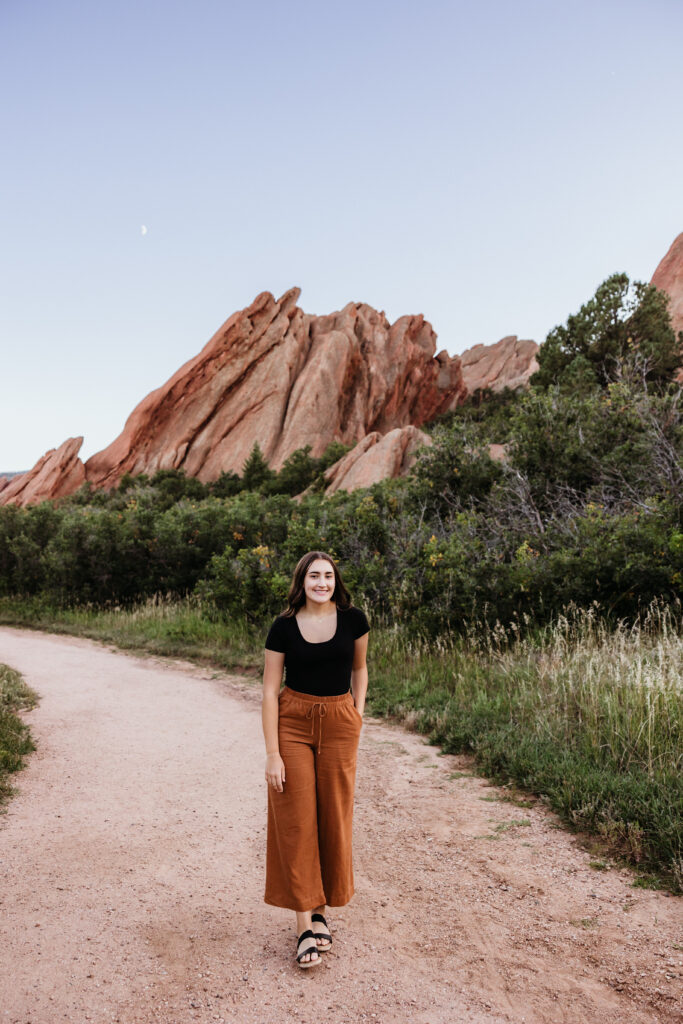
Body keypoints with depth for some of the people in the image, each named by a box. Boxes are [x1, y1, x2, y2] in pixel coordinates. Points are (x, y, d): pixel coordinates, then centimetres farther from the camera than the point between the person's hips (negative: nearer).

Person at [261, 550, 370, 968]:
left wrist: (358, 715, 3)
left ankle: (321, 908, 27)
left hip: (339, 723, 2)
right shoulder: (284, 627, -7)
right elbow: (270, 690, -6)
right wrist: (272, 753, -10)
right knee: (296, 821, -2)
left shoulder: (353, 619, -3)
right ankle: (305, 923, 8)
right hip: (292, 723, -1)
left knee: (333, 819, 8)